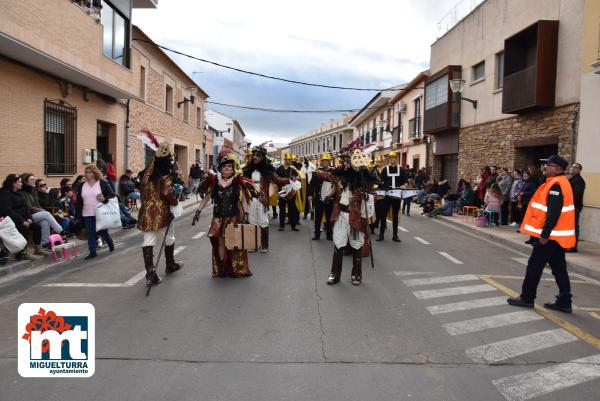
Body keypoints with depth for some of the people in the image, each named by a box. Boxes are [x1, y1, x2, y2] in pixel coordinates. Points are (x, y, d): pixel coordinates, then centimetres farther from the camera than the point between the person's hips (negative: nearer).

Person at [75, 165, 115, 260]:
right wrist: (78, 214, 5)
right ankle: (92, 252, 11)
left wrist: (104, 199, -22)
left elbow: (112, 195, -3)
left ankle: (110, 242, 34)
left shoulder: (103, 183, -3)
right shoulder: (82, 186, 10)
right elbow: (79, 201, 11)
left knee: (102, 232, 5)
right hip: (87, 214, 4)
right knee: (90, 233, 3)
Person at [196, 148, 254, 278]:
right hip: (219, 218, 2)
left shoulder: (238, 182, -1)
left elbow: (243, 200, -1)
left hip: (234, 217, -2)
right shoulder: (214, 182, 4)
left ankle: (235, 269, 13)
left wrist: (245, 214, -9)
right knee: (220, 242, 4)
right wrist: (198, 211, 5)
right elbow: (206, 198, 10)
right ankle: (222, 268, 15)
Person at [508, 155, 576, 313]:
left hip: (549, 235, -10)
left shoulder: (555, 185, -18)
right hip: (557, 235, 10)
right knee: (559, 269, 12)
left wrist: (544, 235, -22)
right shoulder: (560, 183, 14)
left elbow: (553, 213, -24)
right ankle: (564, 302, 17)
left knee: (534, 266, 1)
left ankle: (526, 298, 11)